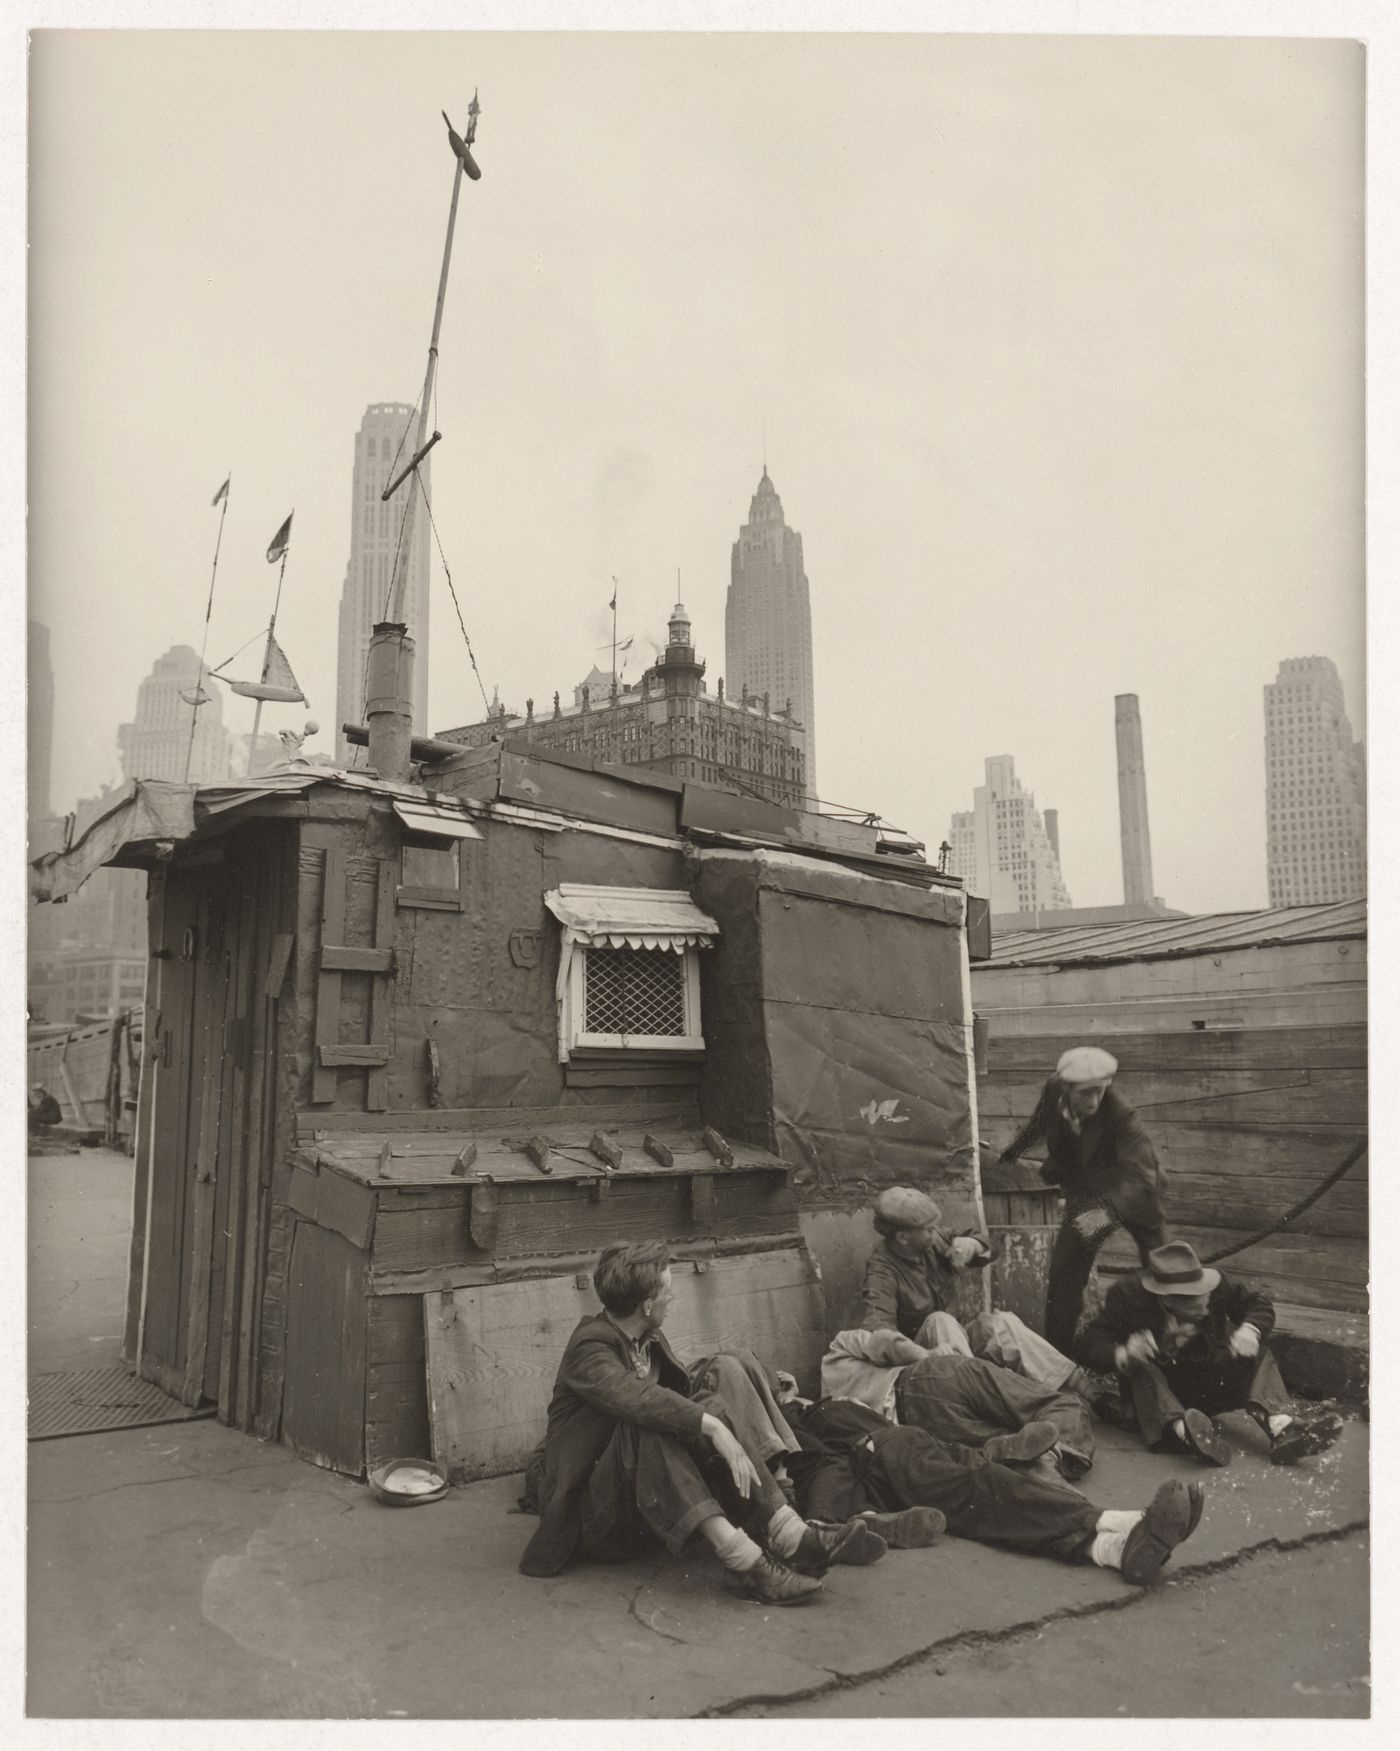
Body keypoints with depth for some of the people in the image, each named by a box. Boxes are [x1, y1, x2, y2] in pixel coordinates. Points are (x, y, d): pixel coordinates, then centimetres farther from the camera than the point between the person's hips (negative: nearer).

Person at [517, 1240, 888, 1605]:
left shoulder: (650, 1339, 9)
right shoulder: (590, 1348, -19)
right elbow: (635, 1397, -37)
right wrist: (712, 1426, -43)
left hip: (653, 1509, 7)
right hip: (596, 1516, -7)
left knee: (710, 1408, -15)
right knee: (646, 1426, -34)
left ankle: (789, 1534, -28)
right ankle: (742, 1560, -42)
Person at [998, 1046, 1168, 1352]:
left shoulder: (1118, 1114, -35)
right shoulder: (1053, 1091, -22)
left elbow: (1140, 1178, -41)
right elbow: (1040, 1120, 3)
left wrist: (1106, 1212, -56)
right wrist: (1011, 1151, 14)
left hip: (1130, 1196, -3)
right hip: (1085, 1195, 3)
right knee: (1063, 1276, -4)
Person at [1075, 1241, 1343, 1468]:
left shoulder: (1215, 1284, -11)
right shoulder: (1128, 1295, -20)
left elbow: (1258, 1303, 0)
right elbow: (1090, 1343, -21)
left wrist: (1249, 1330, -22)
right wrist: (1122, 1354, -42)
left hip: (1207, 1386, 3)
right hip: (1155, 1386, -3)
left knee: (1256, 1352, -16)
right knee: (1142, 1369, -34)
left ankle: (1281, 1426, -39)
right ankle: (1182, 1430, -58)